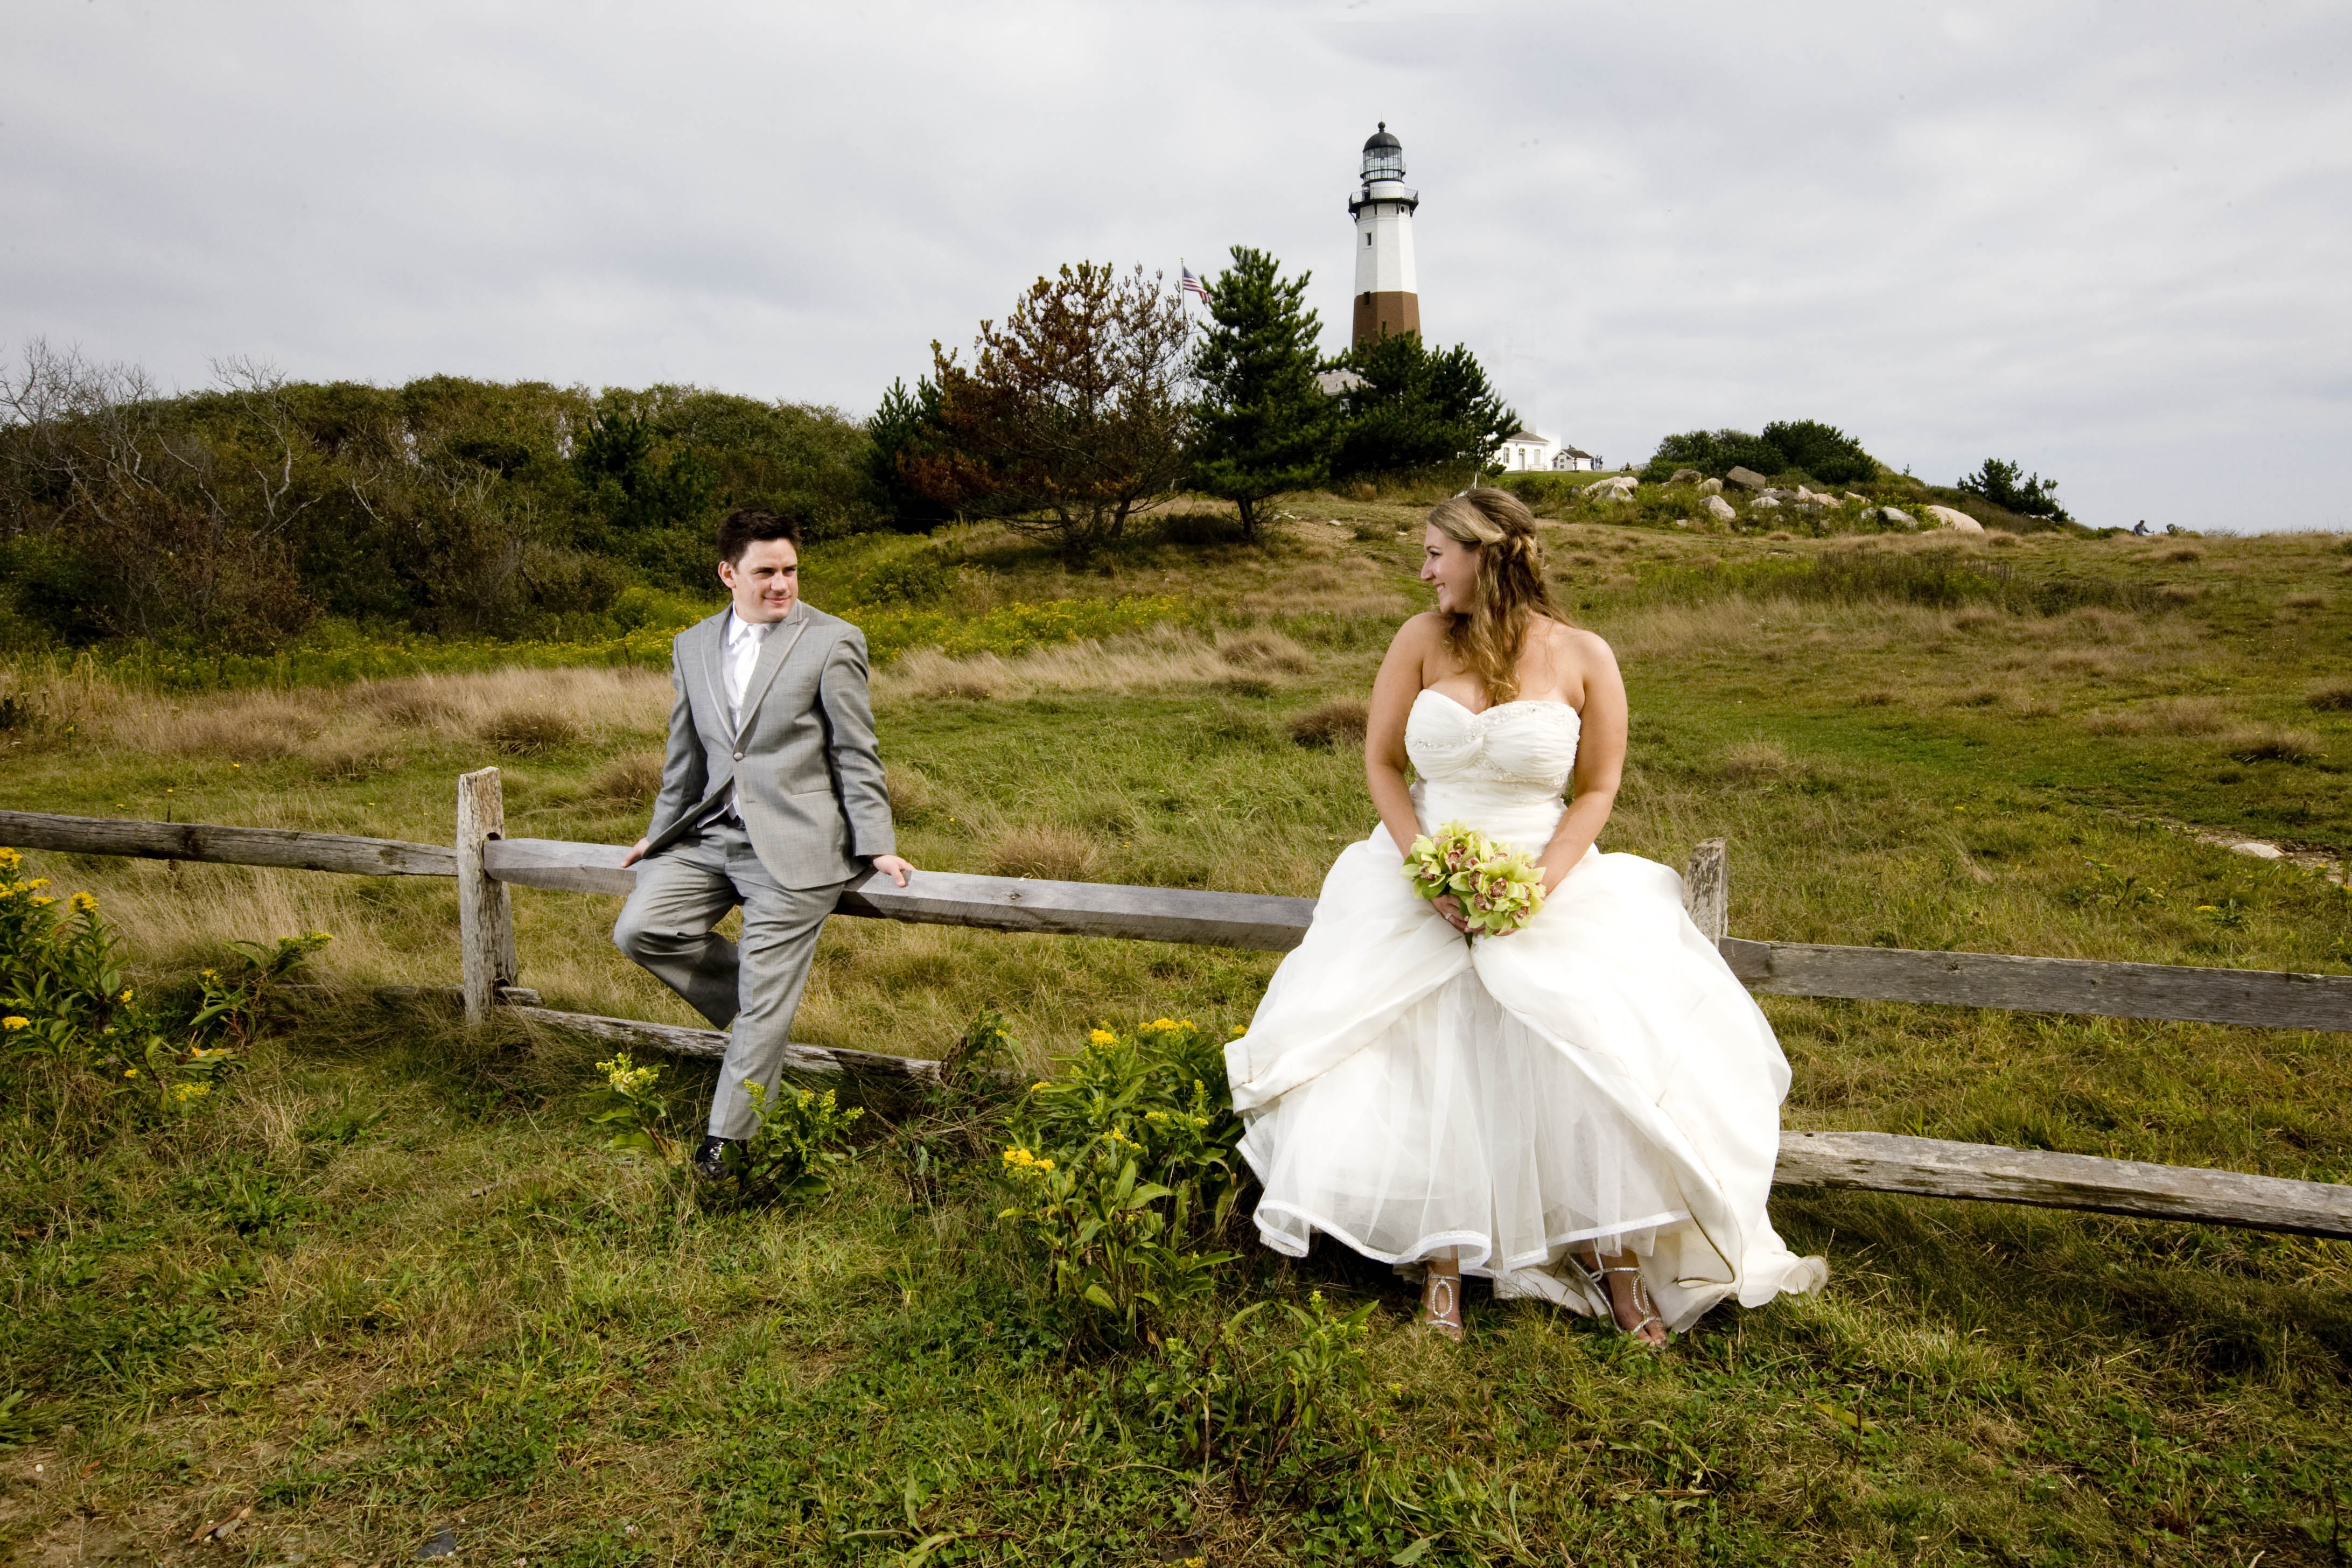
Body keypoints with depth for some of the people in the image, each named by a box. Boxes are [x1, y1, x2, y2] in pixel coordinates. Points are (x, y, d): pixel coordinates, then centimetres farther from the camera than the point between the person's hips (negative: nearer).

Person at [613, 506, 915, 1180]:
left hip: (793, 846, -5)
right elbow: (686, 753, 20)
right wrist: (663, 832, 24)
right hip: (714, 835, 6)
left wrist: (875, 845, -7)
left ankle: (727, 1139, 14)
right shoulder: (692, 646, 11)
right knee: (638, 930, -10)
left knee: (764, 1006, -3)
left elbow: (856, 754, -4)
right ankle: (756, 1004, 11)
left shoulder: (832, 641, -4)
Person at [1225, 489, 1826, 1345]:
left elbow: (1598, 789, 2)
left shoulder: (1583, 657, -3)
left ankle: (1615, 1249, 1)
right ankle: (1440, 1253, 0)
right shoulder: (1422, 640, 1)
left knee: (1606, 1044, -20)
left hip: (1549, 880, -1)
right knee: (1420, 1056, -17)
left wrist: (1542, 882, -15)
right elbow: (1381, 764, 4)